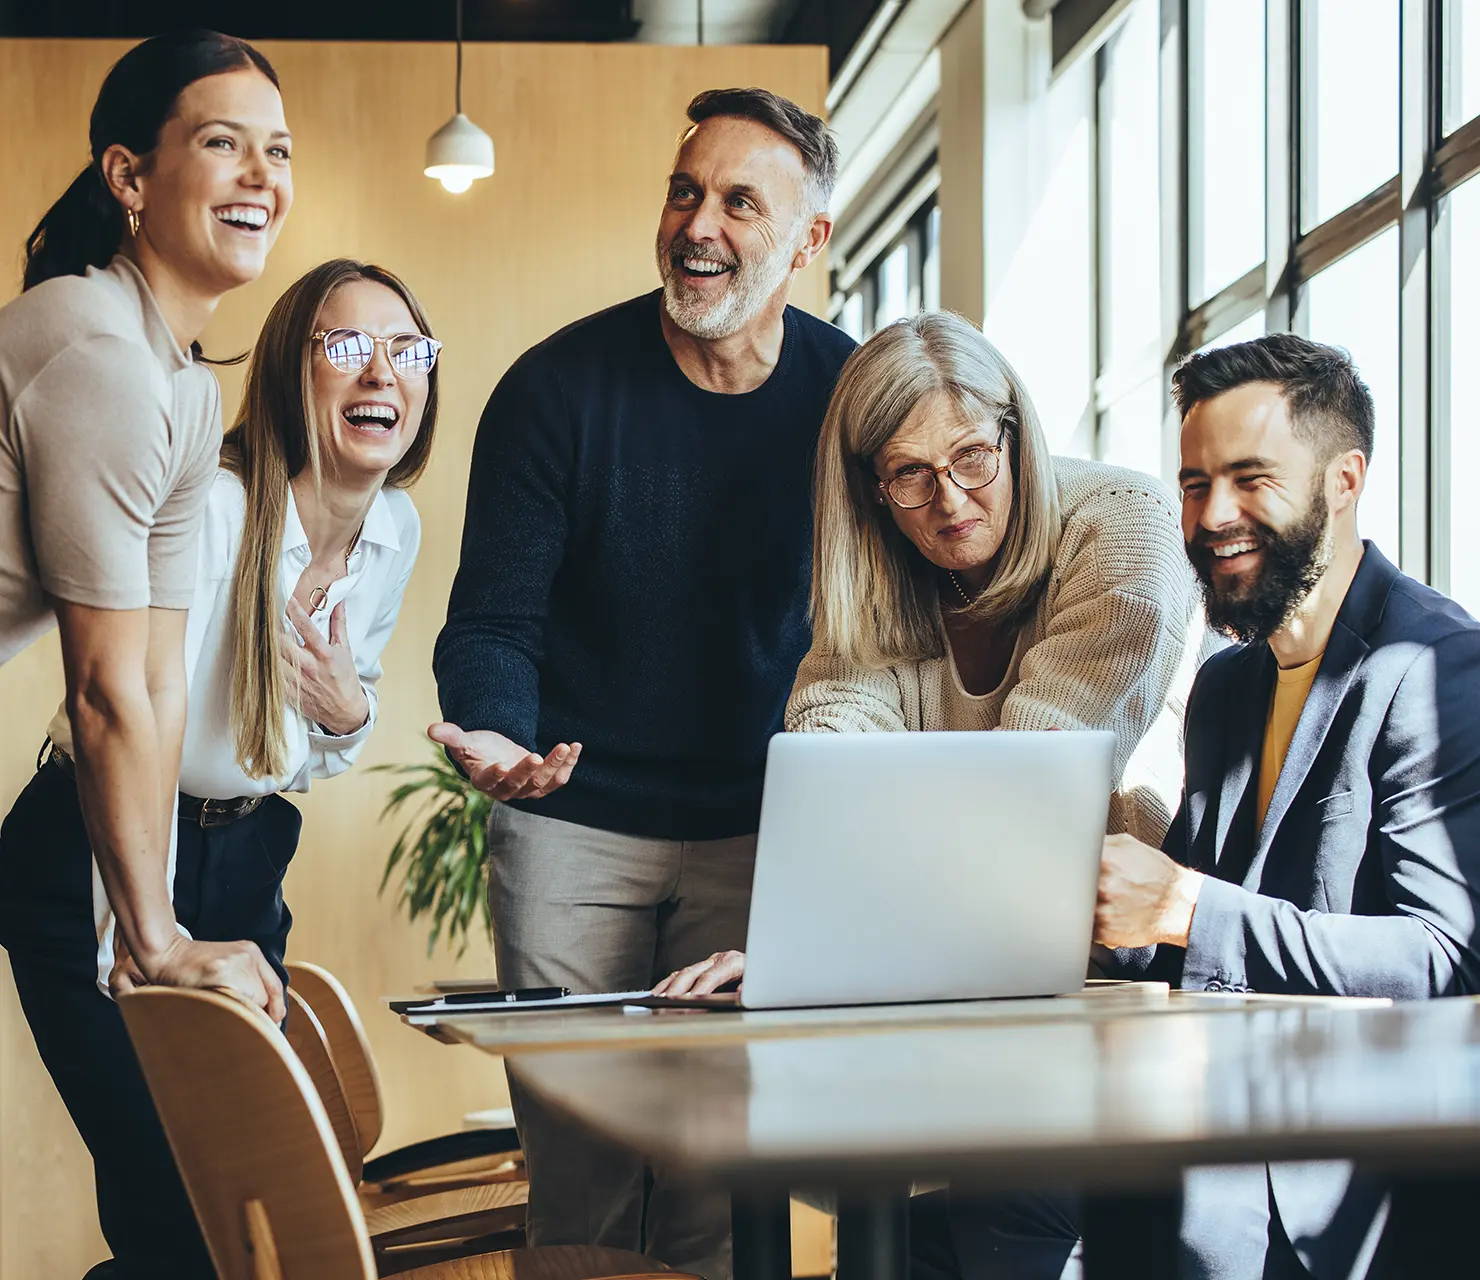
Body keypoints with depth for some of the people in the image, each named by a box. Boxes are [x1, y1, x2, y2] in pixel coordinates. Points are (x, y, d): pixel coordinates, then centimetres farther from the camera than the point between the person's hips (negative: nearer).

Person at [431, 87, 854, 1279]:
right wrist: (493, 733, -27)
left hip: (756, 829, 1)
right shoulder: (559, 386, -7)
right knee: (577, 1167, 2)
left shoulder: (850, 397, -2)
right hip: (572, 819, -1)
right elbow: (494, 619, -6)